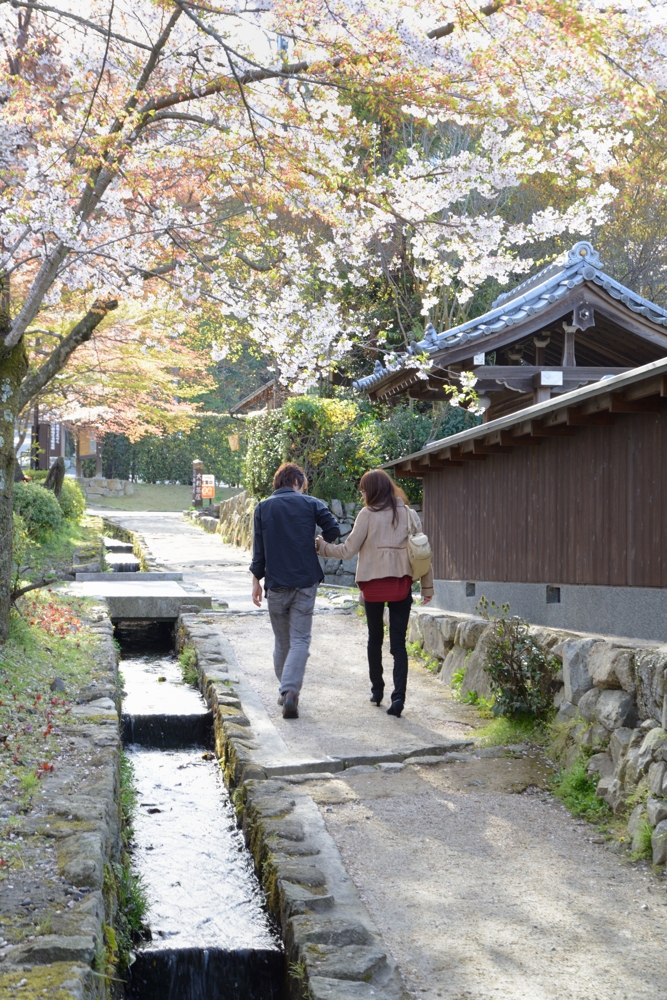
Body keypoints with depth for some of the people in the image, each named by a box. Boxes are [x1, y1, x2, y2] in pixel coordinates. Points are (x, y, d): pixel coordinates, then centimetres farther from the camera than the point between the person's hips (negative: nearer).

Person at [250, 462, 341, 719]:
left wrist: (257, 579, 7)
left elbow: (258, 548, 1)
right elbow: (333, 530, -6)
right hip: (305, 583, -1)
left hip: (276, 584, 1)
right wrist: (317, 543, 14)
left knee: (282, 642, 15)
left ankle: (286, 690, 22)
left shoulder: (263, 508, 3)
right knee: (300, 640, -3)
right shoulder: (310, 504, 1)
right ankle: (290, 691, -20)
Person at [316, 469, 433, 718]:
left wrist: (321, 545, 10)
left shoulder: (368, 514, -6)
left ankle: (377, 690, 27)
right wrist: (427, 586, 12)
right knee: (398, 642, 3)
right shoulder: (408, 514, 3)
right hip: (401, 585, 2)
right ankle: (398, 695, -11)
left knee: (375, 638, 17)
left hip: (373, 584, -2)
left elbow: (348, 550, -4)